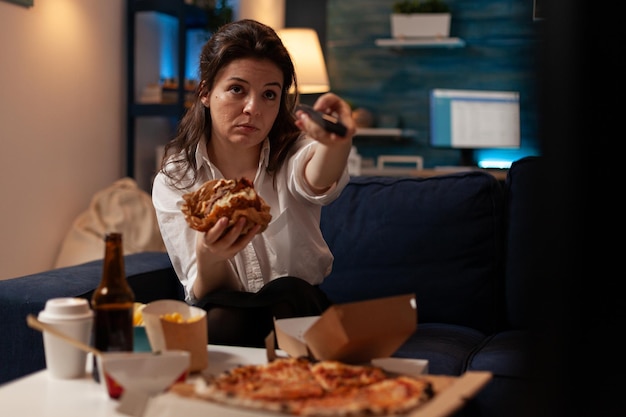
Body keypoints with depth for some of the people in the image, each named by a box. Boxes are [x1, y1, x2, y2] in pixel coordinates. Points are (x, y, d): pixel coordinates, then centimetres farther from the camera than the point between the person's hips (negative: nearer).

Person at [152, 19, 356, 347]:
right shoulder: (173, 182, -8)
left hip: (298, 310, 1)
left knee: (288, 294, -31)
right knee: (222, 313, -33)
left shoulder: (292, 154, -9)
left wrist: (337, 143, -62)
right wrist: (208, 258, -36)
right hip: (224, 320, -1)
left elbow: (318, 180, -37)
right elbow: (203, 296, -11)